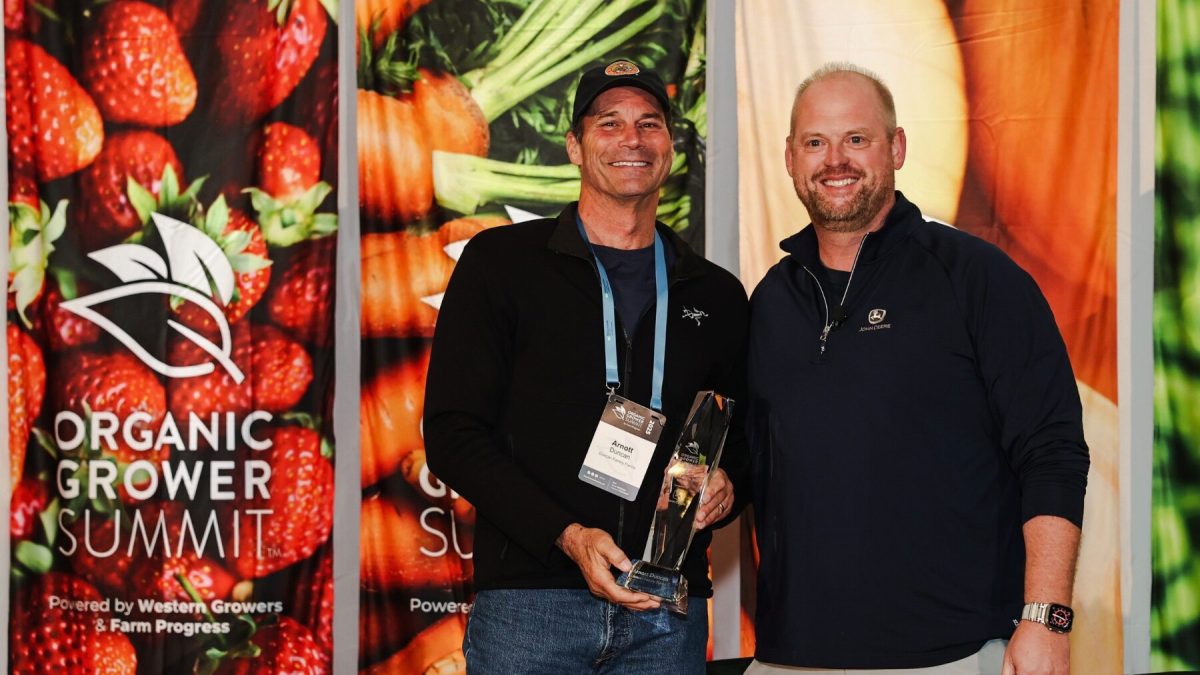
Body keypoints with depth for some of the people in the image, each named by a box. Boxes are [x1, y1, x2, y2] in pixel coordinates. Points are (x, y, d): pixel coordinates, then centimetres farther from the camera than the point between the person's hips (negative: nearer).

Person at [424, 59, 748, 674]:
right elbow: (453, 433, -3)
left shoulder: (716, 295, 13)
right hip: (530, 599, -3)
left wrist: (726, 486, -1)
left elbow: (742, 438, 23)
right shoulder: (502, 261, 3)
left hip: (667, 614, 3)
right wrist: (567, 536, -13)